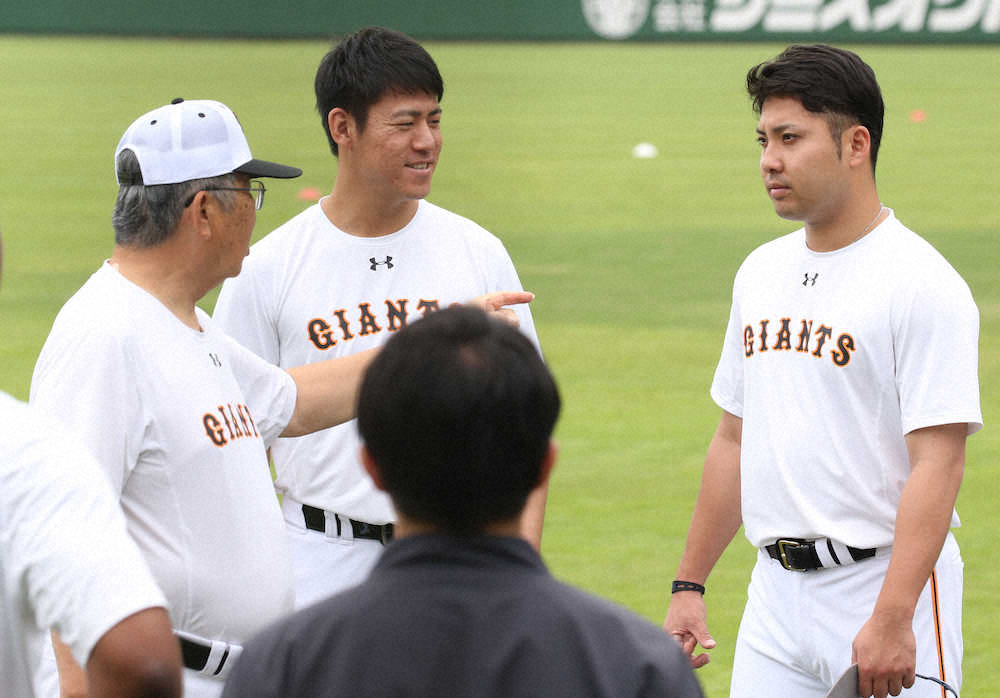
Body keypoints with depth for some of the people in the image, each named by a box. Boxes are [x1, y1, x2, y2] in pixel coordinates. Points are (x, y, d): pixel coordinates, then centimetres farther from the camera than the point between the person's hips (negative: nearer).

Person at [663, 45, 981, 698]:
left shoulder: (922, 282, -12)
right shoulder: (761, 273, 13)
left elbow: (936, 463, -18)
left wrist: (892, 619, -26)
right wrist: (689, 585, 16)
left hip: (886, 586, -7)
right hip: (776, 591, 7)